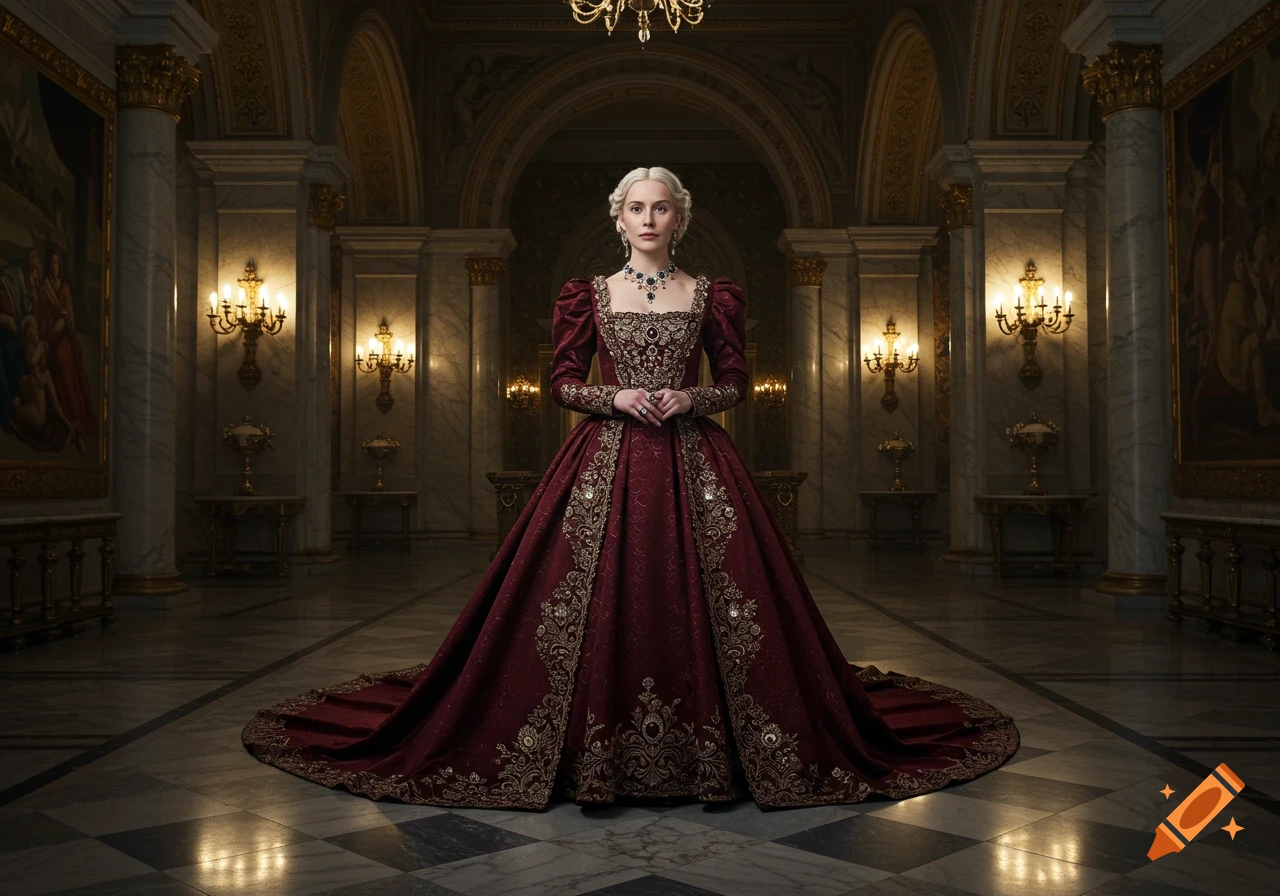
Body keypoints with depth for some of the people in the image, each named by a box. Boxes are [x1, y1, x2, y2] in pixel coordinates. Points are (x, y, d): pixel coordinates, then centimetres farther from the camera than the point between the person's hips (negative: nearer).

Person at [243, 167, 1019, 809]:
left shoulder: (710, 296, 9)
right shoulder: (591, 296, 10)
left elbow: (736, 384, 8)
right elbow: (563, 383, 7)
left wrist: (687, 398, -11)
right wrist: (614, 397, -11)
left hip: (692, 462, 0)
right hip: (607, 459, 0)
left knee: (697, 594, -4)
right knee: (595, 595, -5)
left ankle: (710, 748, 8)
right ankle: (593, 751, 6)